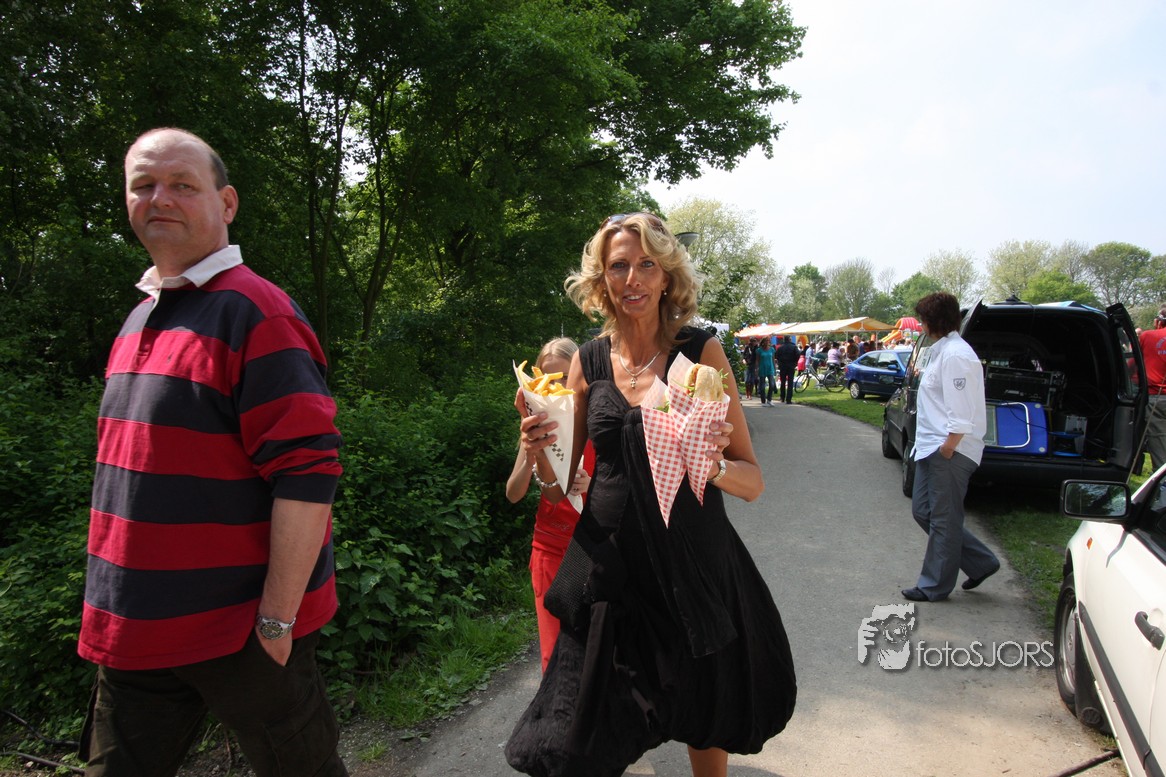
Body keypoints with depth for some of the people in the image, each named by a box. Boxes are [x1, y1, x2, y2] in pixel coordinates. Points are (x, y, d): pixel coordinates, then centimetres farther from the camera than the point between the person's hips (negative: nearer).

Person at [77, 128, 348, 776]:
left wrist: (277, 620, -20)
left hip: (242, 632, -7)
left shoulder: (254, 311, -16)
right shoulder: (141, 317, 11)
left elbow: (307, 473, -22)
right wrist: (118, 617, 17)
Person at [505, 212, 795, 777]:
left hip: (696, 570, -1)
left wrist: (713, 466, -27)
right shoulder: (589, 361, 1)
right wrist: (539, 449, -14)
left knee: (708, 730, 19)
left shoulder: (701, 352, -7)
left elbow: (753, 482, -6)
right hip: (612, 567, 2)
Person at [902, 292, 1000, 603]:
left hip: (950, 452, -11)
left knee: (943, 519, 2)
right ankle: (981, 563, 27)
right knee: (923, 511, 15)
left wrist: (947, 449, -20)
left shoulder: (955, 355, -17)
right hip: (932, 449, 11)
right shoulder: (939, 351, 15)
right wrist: (936, 448, 18)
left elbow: (961, 414, -22)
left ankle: (934, 585, 15)